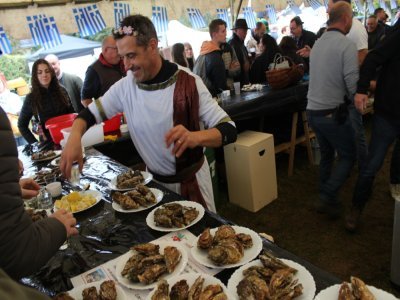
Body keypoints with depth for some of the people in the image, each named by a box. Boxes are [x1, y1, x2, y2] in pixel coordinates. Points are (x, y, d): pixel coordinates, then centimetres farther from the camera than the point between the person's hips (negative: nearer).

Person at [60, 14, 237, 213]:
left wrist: (194, 137, -43)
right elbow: (91, 113, 2)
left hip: (191, 180, -3)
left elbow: (229, 130, -22)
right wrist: (75, 137, -21)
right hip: (154, 180, 4)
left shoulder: (188, 83, -21)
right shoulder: (125, 86, -9)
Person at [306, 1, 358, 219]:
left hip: (313, 110, 7)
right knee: (348, 156, 9)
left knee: (326, 155, 20)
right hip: (333, 113, -7)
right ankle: (327, 198, 4)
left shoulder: (317, 43, 9)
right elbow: (353, 85, -19)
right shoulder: (346, 45, -14)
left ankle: (326, 199, 30)